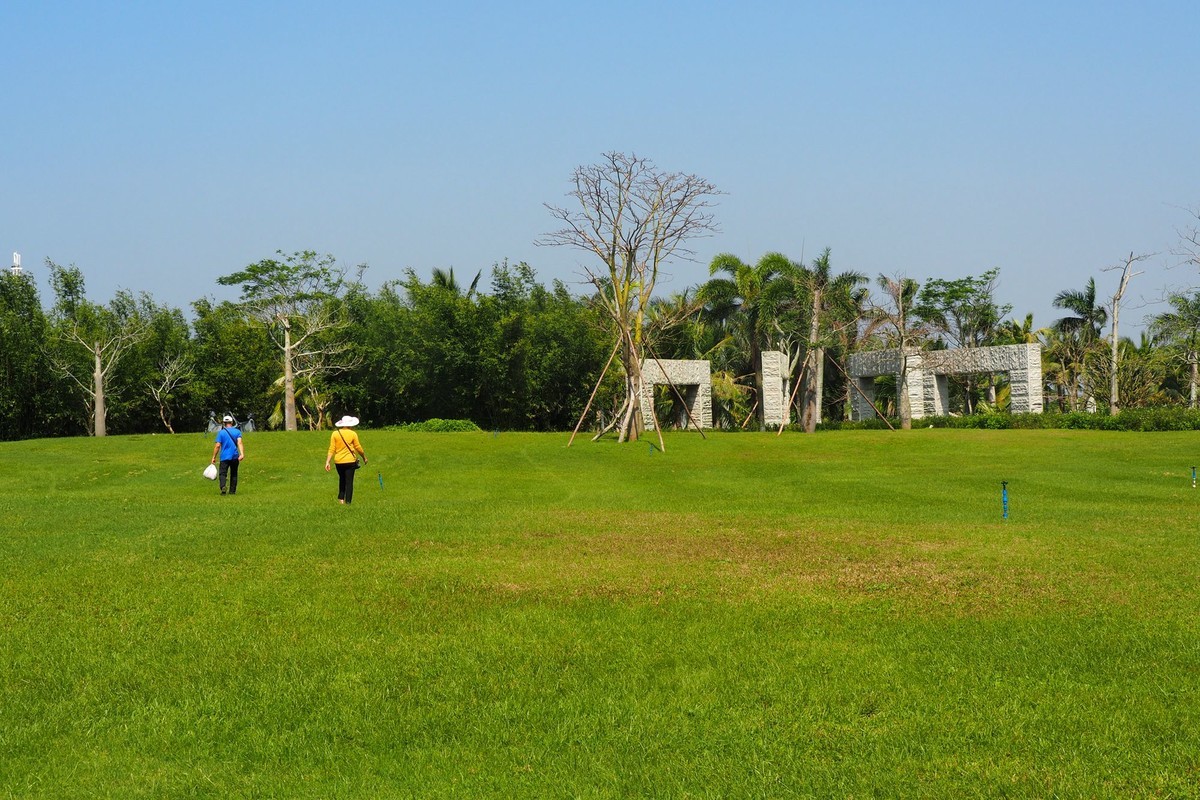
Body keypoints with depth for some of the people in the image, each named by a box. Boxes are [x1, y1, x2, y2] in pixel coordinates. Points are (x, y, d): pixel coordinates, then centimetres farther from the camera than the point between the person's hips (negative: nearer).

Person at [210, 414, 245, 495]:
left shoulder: (221, 432, 0)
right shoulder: (237, 432, 4)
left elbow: (217, 446, -3)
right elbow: (239, 443, -10)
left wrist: (214, 457, 3)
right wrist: (242, 454, -18)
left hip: (224, 457, -2)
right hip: (235, 457, 2)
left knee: (222, 473, -5)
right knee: (234, 474, 13)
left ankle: (223, 486, -31)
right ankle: (232, 491, 14)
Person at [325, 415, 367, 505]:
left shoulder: (335, 434, -1)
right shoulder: (353, 434, -6)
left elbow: (331, 449, -4)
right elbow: (358, 448, 1)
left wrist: (327, 462, -4)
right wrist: (364, 457, 16)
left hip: (338, 461, 3)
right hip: (350, 461, -3)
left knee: (342, 480, 22)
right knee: (349, 482, 3)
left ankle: (341, 498, 14)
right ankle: (347, 501, -1)